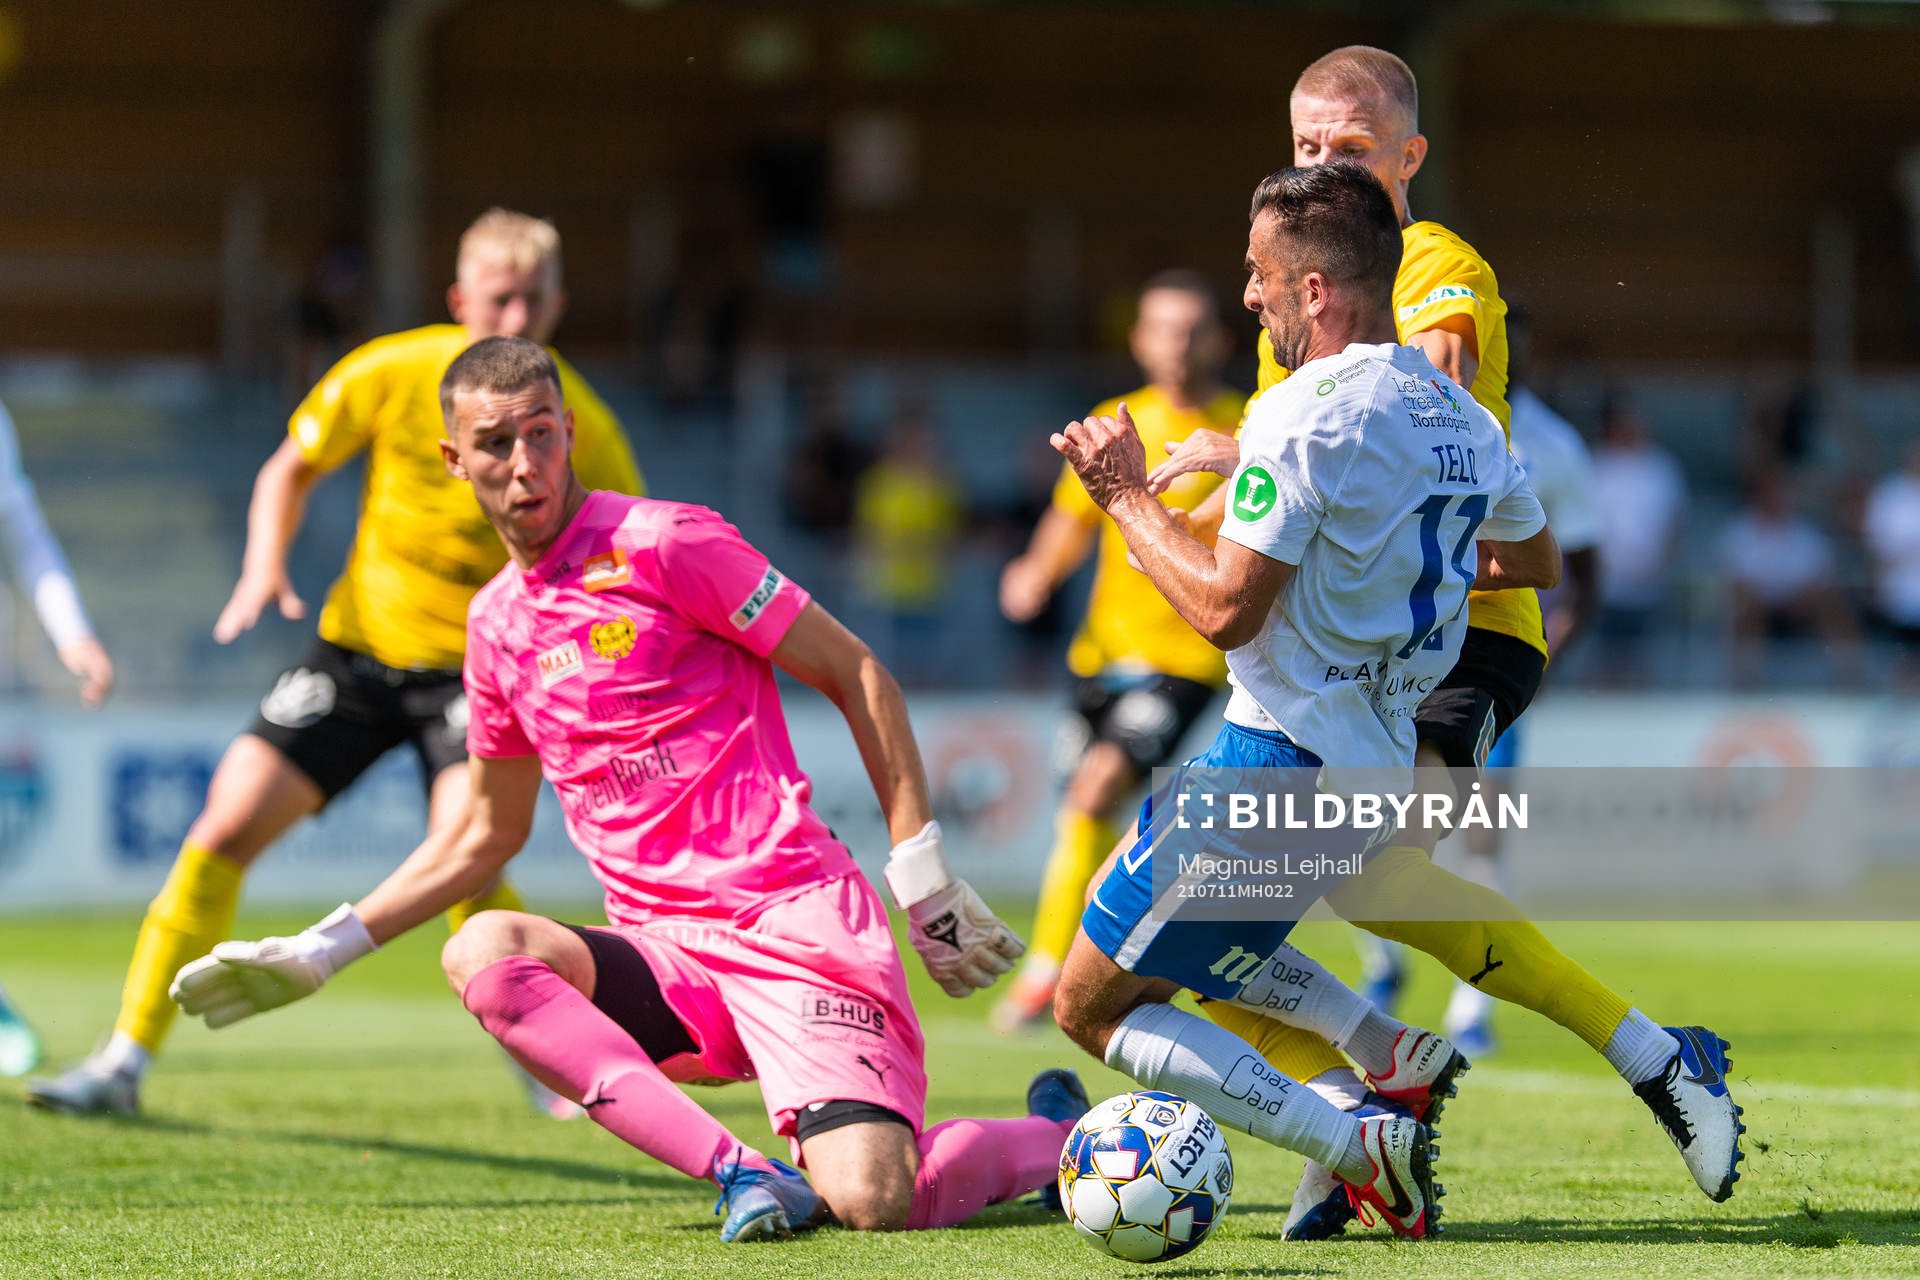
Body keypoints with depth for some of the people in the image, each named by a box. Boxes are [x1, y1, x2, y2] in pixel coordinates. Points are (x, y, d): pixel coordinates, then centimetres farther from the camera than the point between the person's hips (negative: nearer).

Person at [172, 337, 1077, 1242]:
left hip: (792, 920, -6)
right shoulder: (496, 625, 14)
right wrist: (321, 952, 25)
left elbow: (856, 676, -1)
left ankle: (1054, 1134, 8)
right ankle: (742, 1171, -29)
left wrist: (920, 872, -6)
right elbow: (486, 834, 28)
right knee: (483, 951, -27)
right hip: (663, 956, 6)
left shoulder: (662, 542, -5)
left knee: (872, 1205, -26)